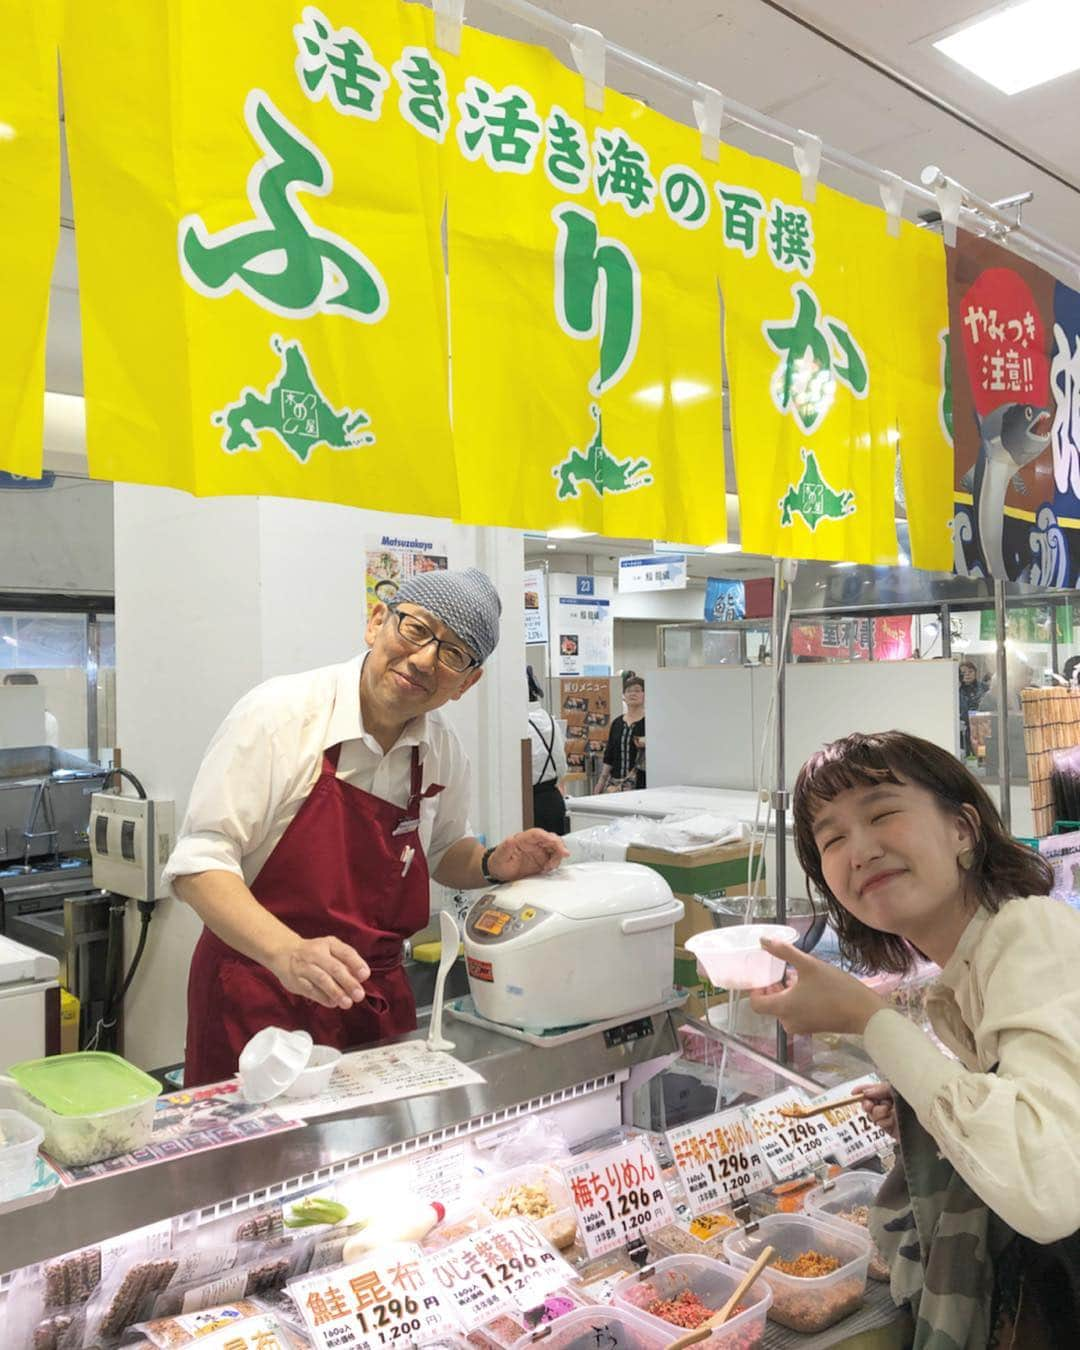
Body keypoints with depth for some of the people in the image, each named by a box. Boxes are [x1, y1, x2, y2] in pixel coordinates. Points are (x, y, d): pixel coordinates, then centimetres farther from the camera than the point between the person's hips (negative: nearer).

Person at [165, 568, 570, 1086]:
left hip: (379, 1000, 5)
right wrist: (289, 953, -34)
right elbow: (201, 861, -20)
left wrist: (492, 864, -4)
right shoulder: (278, 714, -17)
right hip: (263, 999, -5)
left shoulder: (442, 749, 0)